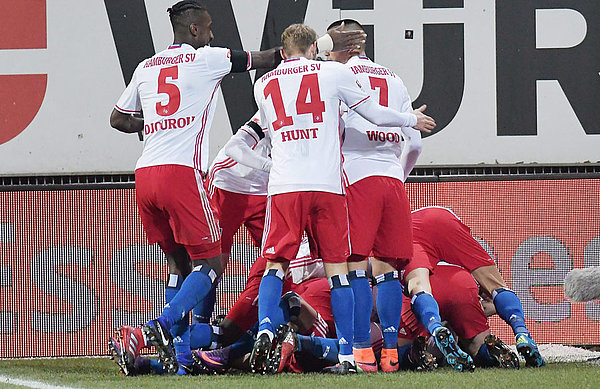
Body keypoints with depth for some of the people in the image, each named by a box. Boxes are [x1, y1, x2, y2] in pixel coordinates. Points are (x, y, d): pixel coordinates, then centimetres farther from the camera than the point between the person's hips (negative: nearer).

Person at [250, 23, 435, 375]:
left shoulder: (264, 85, 14)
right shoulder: (333, 72, 8)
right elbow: (374, 113, 13)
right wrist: (413, 120, 32)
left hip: (284, 186, 1)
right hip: (327, 184, -1)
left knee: (276, 264, 6)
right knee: (337, 268, 4)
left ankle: (265, 331, -18)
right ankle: (347, 356, 1)